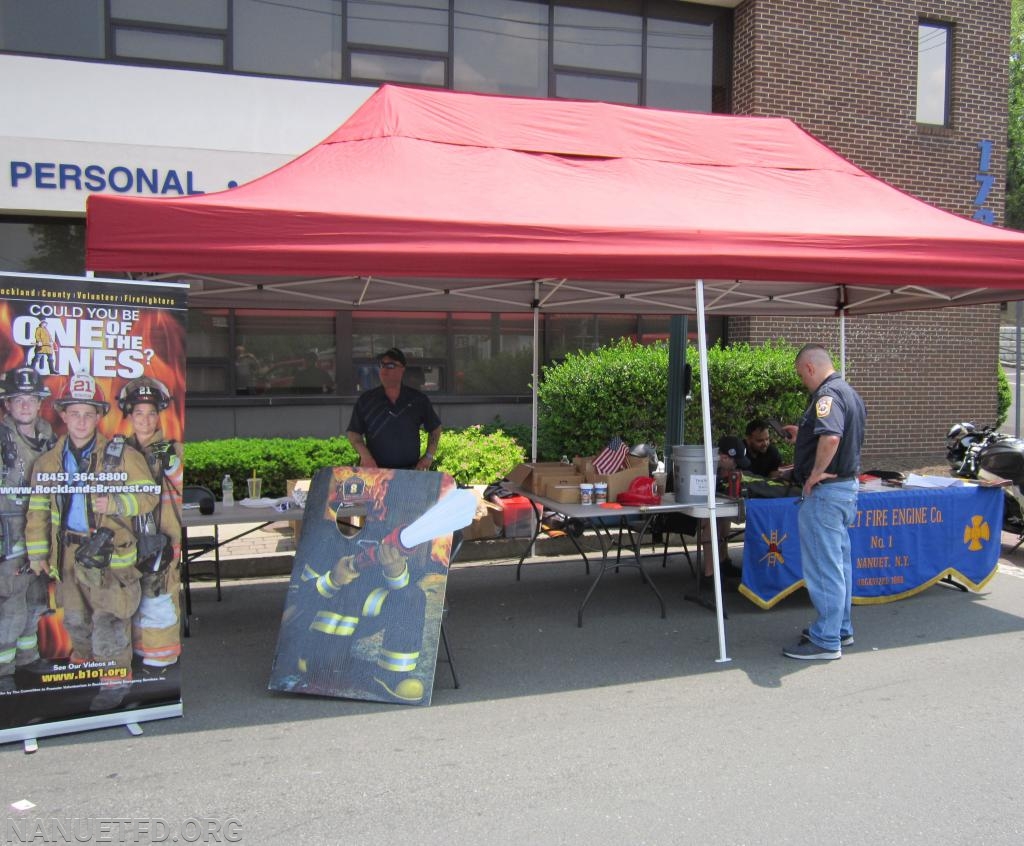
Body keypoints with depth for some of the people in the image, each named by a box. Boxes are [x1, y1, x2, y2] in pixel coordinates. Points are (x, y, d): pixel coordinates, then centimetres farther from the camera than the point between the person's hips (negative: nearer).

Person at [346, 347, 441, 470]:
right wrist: (365, 455, -8)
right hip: (375, 470, 0)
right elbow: (353, 432, 8)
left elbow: (435, 428, 18)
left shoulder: (418, 400, 7)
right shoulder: (366, 400, 6)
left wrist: (429, 456, 8)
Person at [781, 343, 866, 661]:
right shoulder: (849, 393, 14)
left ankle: (826, 641, 3)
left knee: (823, 568, -4)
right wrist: (803, 435, 26)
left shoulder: (828, 394, -19)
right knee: (839, 563, 18)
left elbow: (831, 437, -36)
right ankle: (841, 629, 30)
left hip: (825, 491, -11)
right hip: (847, 486, 11)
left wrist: (816, 473, -25)